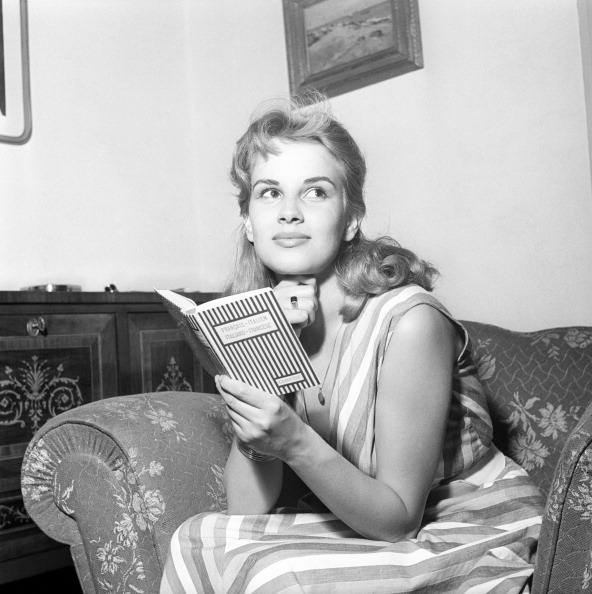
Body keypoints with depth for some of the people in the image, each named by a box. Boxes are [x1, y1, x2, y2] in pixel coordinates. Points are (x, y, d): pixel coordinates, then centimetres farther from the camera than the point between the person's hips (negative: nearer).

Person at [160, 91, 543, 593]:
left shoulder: (410, 321, -23)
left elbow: (399, 518, -18)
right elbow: (249, 508, -11)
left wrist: (296, 444, -35)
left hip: (467, 533, -4)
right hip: (354, 526, 5)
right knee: (199, 540, -14)